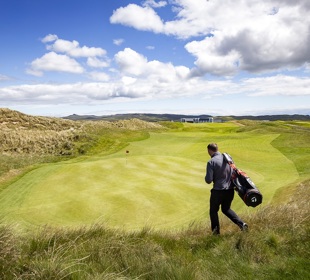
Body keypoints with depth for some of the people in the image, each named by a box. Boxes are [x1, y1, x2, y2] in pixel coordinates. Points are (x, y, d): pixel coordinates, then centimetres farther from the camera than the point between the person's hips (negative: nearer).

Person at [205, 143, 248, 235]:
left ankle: (216, 232, 17)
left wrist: (206, 178, 3)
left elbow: (208, 180, -17)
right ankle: (241, 223, 13)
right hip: (230, 190, 6)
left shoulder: (211, 162, -15)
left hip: (218, 191, -6)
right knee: (226, 209, 27)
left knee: (213, 211, 16)